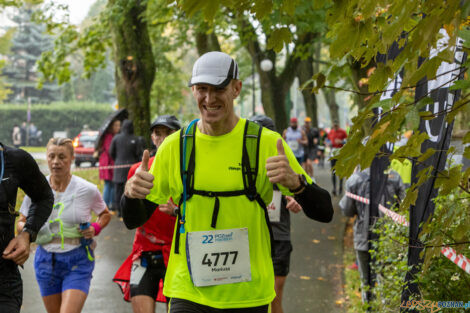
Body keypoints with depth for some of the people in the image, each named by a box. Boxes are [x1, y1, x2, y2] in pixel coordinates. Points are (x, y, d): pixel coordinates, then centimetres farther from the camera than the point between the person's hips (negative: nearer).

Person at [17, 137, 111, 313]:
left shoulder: (88, 190, -6)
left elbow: (105, 215, 12)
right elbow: (21, 221, 9)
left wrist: (95, 228, -8)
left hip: (78, 261, -3)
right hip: (46, 260, 3)